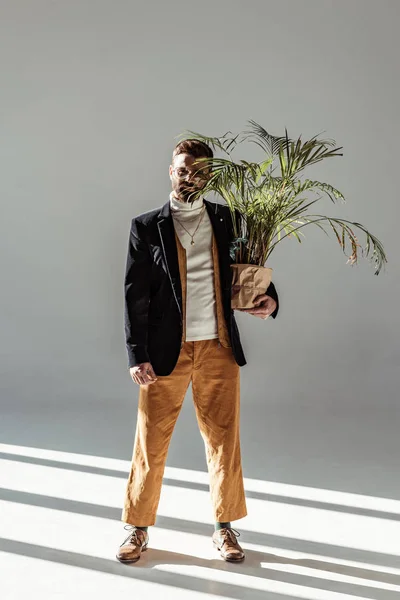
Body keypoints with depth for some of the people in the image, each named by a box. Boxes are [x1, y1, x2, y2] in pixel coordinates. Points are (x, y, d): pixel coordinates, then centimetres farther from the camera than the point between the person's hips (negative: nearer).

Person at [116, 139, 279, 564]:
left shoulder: (226, 220, 8)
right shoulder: (146, 226, 1)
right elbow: (134, 294, -2)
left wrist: (269, 299, -5)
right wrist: (137, 355, -8)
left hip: (218, 350, 2)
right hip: (166, 351, -2)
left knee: (223, 440, 9)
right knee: (151, 442, 6)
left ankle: (225, 527, 26)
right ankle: (138, 528, 24)